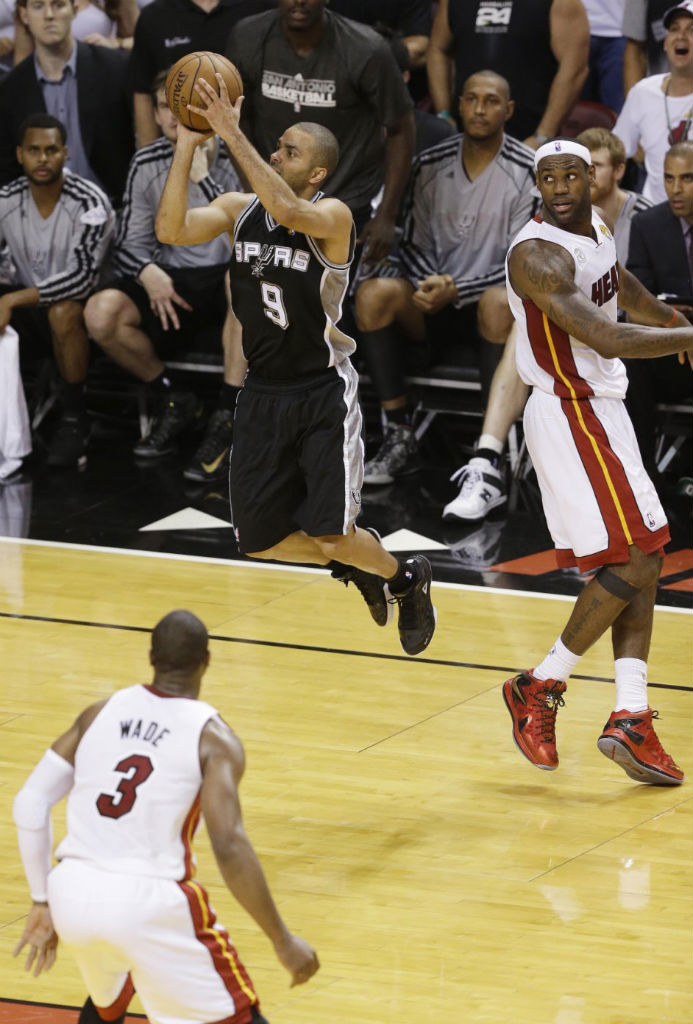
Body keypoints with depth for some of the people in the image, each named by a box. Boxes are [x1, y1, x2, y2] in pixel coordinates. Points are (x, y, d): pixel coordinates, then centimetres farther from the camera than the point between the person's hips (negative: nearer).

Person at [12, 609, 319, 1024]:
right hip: (150, 899, -5)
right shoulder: (213, 737, -3)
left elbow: (30, 806, 10)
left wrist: (43, 902, 18)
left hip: (73, 893, 5)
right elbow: (229, 847, -14)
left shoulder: (99, 714, 12)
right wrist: (283, 941, -10)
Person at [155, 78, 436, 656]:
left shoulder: (333, 216, -15)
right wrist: (187, 145, -22)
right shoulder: (240, 210, 1)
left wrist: (234, 137, -39)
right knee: (260, 539, 6)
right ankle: (356, 565, 36)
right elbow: (171, 230, -15)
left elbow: (289, 210, -38)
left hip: (325, 395, -6)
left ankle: (407, 581, 21)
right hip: (264, 393, 6)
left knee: (330, 535, -12)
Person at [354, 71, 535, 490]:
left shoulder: (529, 171, -7)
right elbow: (414, 243, 10)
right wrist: (430, 284, -13)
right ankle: (400, 437, -21)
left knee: (499, 302, -40)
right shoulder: (431, 165, 5)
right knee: (373, 293, -25)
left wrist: (457, 290, -22)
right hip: (439, 299, 4)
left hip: (493, 294, -4)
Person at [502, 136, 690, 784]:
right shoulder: (537, 254, -22)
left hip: (602, 412, 10)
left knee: (639, 563, 6)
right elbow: (605, 339, -30)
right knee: (633, 560, -10)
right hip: (571, 415, -10)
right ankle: (538, 687, 2)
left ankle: (630, 719, 4)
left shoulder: (596, 226, 8)